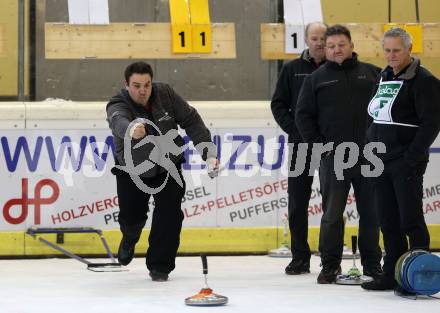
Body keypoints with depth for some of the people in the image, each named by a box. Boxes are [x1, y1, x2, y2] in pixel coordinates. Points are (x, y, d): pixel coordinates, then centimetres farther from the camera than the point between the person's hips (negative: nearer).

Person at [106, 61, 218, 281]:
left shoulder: (165, 94, -18)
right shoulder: (117, 106, -28)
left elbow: (190, 119, -8)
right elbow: (119, 122, -52)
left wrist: (208, 150, -16)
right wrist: (131, 130, -77)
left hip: (168, 166, 1)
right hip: (133, 171, -1)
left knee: (169, 213, -14)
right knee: (131, 217, -1)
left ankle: (159, 265, 0)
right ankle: (130, 238, 39)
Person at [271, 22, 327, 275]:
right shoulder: (292, 69, 6)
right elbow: (279, 104, 6)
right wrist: (295, 129, -6)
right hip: (301, 145, 2)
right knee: (298, 202, 3)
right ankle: (300, 257, 11)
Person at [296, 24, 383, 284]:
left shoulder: (372, 74, 7)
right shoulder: (317, 79, 7)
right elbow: (304, 115, 7)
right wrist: (318, 144, -2)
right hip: (333, 158, 0)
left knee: (371, 213, 7)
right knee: (332, 214, 2)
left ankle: (372, 264, 17)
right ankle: (330, 265, 10)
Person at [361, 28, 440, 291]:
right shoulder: (384, 77, 16)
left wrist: (411, 157, -19)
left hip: (406, 163, -8)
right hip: (382, 161, 8)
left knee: (411, 220, -7)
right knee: (388, 222, 11)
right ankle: (392, 275, 17)